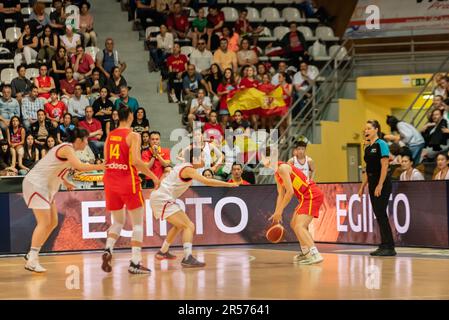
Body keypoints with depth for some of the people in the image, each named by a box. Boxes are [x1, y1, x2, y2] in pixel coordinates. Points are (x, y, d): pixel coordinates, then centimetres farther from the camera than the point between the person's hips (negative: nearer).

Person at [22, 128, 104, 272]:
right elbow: (79, 166, -32)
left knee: (53, 222, 10)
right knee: (44, 222, -14)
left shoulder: (66, 148, 14)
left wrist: (65, 182, 23)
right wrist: (101, 166, -27)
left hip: (46, 187, 10)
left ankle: (32, 254, 17)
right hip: (36, 184, -10)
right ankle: (32, 261, -14)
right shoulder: (67, 149, -17)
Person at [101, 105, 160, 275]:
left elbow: (106, 161, 11)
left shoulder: (110, 135, 9)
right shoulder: (133, 135, -9)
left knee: (118, 222, 19)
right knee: (138, 223, 4)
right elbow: (136, 161, -20)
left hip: (110, 181, 6)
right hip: (128, 181, -6)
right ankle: (135, 262, -3)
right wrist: (153, 177, -12)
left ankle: (107, 250, -6)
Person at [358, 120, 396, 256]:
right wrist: (363, 186, 17)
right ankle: (384, 246, 10)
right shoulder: (367, 148, 15)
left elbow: (384, 166, -16)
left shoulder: (381, 144, -9)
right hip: (372, 184, 8)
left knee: (381, 214, -11)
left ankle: (389, 247, -9)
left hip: (382, 183, -8)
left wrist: (380, 185, -21)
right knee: (378, 215, 7)